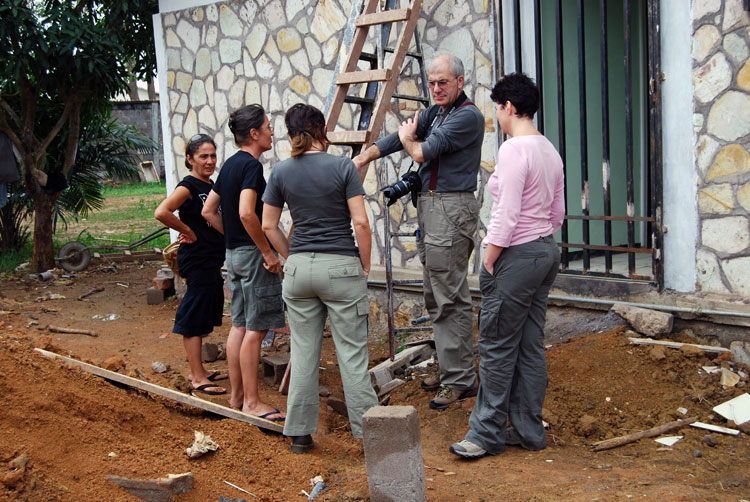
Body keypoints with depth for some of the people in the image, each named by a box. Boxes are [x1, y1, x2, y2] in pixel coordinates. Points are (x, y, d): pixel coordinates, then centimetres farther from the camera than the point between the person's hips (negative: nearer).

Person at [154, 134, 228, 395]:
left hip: (212, 260, 9)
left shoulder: (210, 185, 12)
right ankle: (197, 377, 2)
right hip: (197, 259, -9)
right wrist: (189, 232, -17)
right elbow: (161, 212, -28)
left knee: (203, 315, 15)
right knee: (195, 317, -4)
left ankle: (199, 370, 25)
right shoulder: (188, 186, -14)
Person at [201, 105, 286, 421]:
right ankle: (251, 401, 1)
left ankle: (236, 395, 20)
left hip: (234, 253, 10)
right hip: (252, 253, -10)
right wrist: (268, 252, -20)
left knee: (239, 325, 13)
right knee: (255, 328, -4)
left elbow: (208, 211, 18)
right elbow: (246, 213, -27)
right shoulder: (251, 165, -15)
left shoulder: (230, 164, 13)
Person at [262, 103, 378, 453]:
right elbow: (361, 222, -10)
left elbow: (269, 225, 7)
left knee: (303, 352, 10)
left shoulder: (281, 172, 3)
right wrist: (365, 265, 1)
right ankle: (367, 430, 9)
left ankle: (299, 433, 16)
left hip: (299, 268, 3)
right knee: (352, 352, 3)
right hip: (341, 267, -3)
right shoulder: (342, 167, -7)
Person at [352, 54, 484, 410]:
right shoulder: (435, 113, 17)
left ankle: (461, 380, -2)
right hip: (428, 207, 10)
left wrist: (408, 140, 6)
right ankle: (450, 370, 22)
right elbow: (402, 136, 9)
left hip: (452, 209, -10)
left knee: (451, 298, -8)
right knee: (436, 297, 13)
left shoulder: (468, 116, -11)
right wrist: (362, 158, -4)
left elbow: (422, 152, -16)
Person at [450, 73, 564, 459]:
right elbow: (558, 213, 16)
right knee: (530, 346, 13)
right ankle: (528, 431, 20)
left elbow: (506, 216, -20)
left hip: (516, 255, -9)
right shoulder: (550, 151, 11)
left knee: (497, 346, 0)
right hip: (547, 252, 9)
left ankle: (487, 433, 9)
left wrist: (488, 263, -13)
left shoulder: (514, 150, -16)